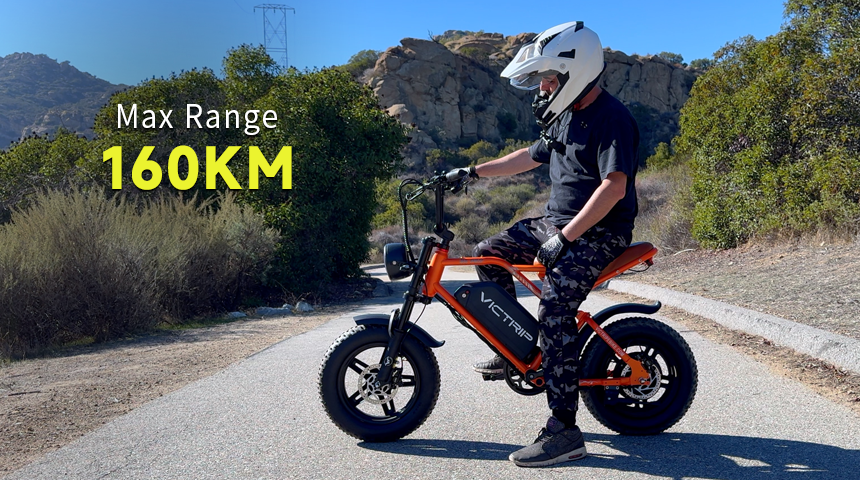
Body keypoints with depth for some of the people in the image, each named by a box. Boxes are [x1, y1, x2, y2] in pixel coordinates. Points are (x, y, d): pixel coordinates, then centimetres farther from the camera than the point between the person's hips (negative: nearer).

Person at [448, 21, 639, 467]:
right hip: (555, 221, 10)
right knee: (489, 253, 10)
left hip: (597, 233, -10)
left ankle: (564, 431, -22)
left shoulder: (611, 118, -16)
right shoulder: (567, 117, 15)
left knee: (553, 310, -26)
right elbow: (530, 156, 27)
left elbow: (614, 186, -27)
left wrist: (565, 237, -29)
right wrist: (473, 171, 27)